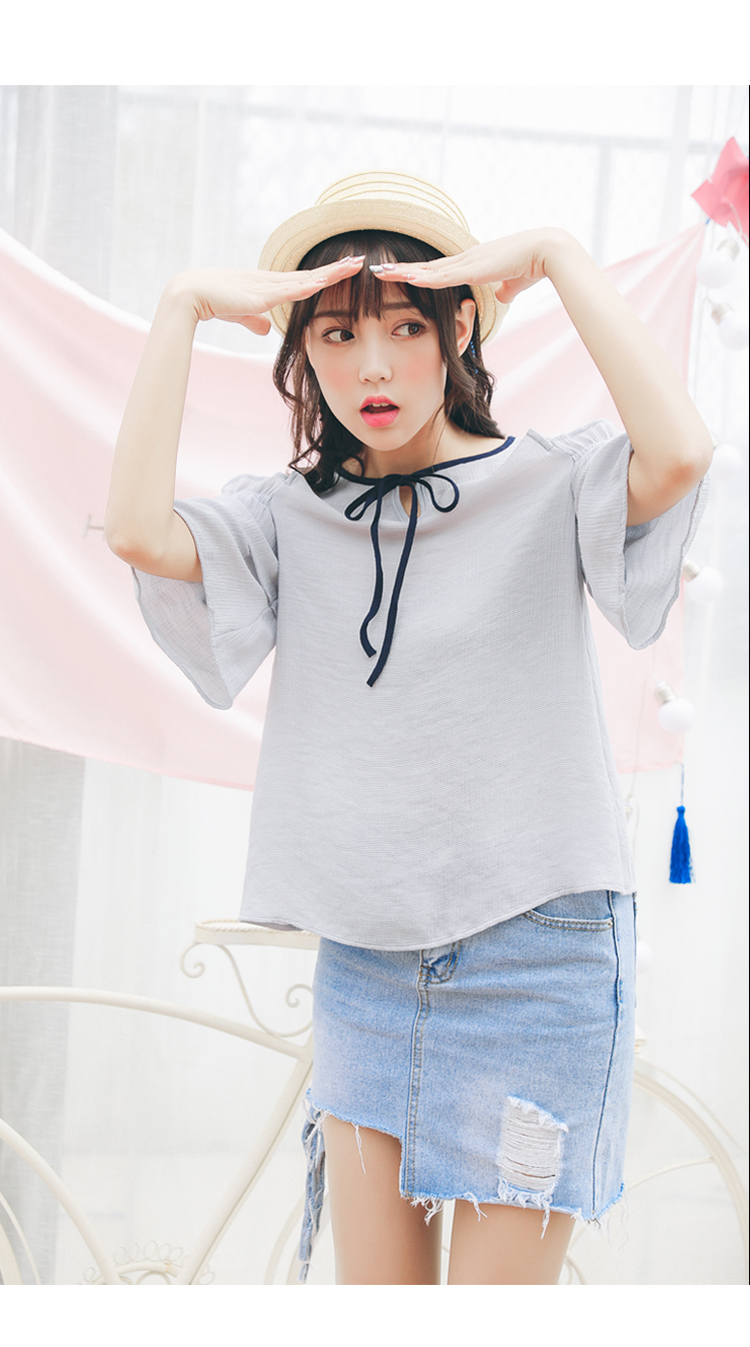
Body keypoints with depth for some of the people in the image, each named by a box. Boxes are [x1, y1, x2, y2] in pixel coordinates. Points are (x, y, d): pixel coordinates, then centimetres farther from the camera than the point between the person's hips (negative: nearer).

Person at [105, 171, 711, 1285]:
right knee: (372, 1293, 10)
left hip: (536, 952, -3)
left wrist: (556, 255, -19)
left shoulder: (548, 485, -6)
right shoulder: (290, 517, 4)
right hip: (365, 958, 4)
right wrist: (186, 307, -9)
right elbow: (139, 528, -13)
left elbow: (679, 451, -26)